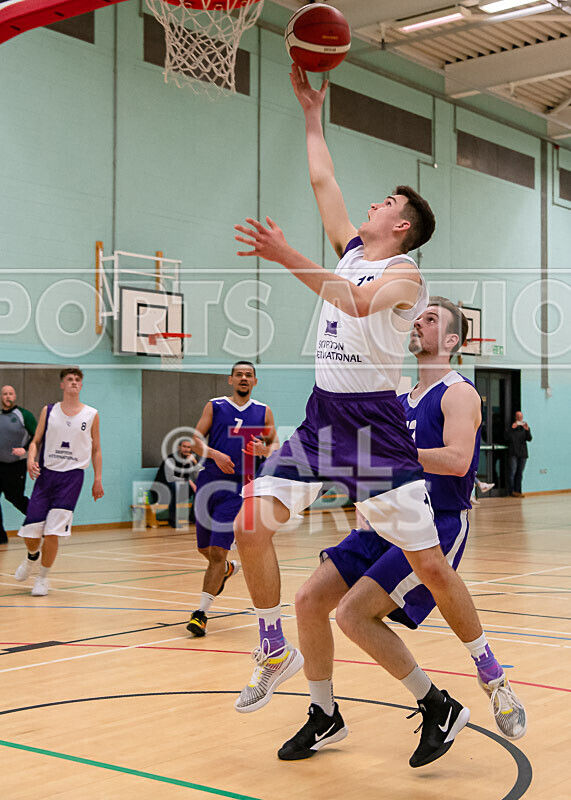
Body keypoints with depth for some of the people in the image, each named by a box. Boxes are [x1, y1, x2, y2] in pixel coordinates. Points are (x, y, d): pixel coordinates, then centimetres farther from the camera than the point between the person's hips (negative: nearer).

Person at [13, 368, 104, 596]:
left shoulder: (91, 415, 4)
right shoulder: (48, 412, 6)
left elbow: (95, 449, 10)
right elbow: (36, 441, 10)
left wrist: (97, 480, 5)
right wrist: (31, 459, -11)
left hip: (72, 476, -1)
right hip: (46, 473, 1)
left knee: (53, 532, -10)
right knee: (31, 531, 1)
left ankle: (43, 578, 9)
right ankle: (32, 557, 36)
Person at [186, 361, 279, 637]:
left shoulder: (263, 412, 9)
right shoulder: (215, 406, 7)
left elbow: (275, 445, 12)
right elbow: (195, 440, 4)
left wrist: (264, 450, -11)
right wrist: (215, 454, -14)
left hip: (237, 487, -2)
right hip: (209, 481, 2)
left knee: (218, 552, -10)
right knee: (204, 548, 14)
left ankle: (202, 612, -5)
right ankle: (228, 569, 48)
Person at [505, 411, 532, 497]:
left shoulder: (525, 428, 12)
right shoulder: (511, 427, 5)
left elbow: (529, 439, -1)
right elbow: (507, 438, -9)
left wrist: (527, 430, -18)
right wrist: (512, 428, -19)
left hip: (522, 454, 3)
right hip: (513, 454, -3)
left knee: (520, 473, 4)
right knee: (512, 472, -8)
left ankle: (517, 491, 7)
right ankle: (512, 491, -3)